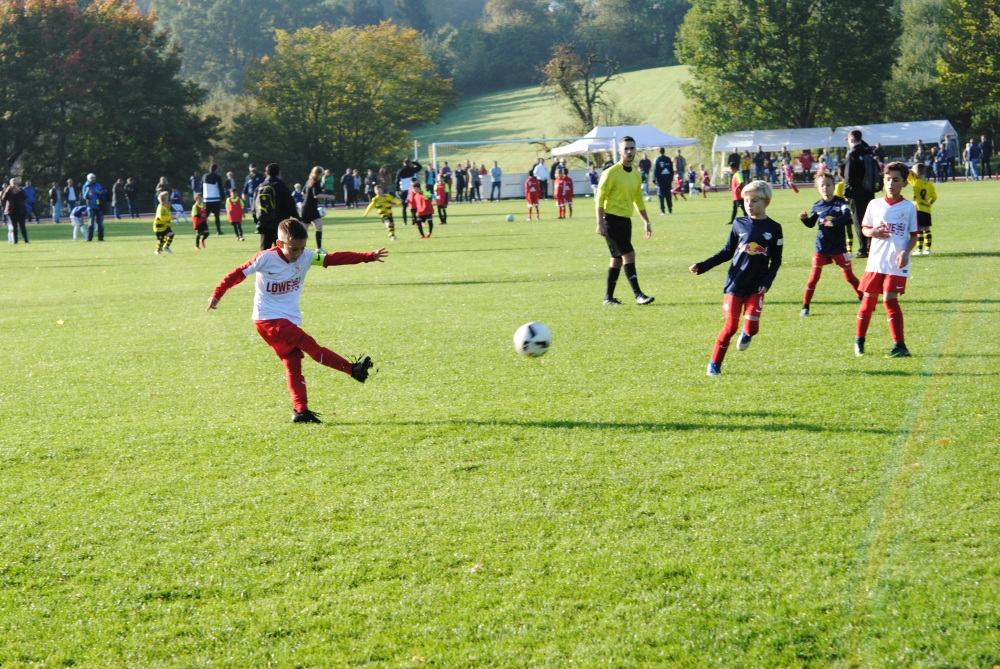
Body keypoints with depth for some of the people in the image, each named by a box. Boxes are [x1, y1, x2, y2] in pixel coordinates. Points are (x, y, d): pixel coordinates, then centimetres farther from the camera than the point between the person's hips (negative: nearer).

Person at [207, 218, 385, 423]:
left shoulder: (306, 258, -3)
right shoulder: (266, 259, -16)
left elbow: (335, 258, -7)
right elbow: (238, 274, -11)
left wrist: (369, 256, -12)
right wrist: (217, 295, -12)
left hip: (289, 320, 6)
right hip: (268, 319, -6)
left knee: (293, 364, 4)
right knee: (309, 344, -17)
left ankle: (301, 411, 5)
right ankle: (352, 369, -20)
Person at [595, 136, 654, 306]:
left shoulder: (636, 174, 11)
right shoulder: (611, 173, -12)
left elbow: (638, 199, 21)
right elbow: (600, 198, -12)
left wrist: (646, 222, 18)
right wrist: (600, 223, -18)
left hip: (625, 220, 8)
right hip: (612, 219, -8)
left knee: (617, 259, 10)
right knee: (629, 254, -13)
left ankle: (608, 297, 17)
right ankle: (638, 295, -12)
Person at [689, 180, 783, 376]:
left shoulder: (773, 229, -2)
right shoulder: (739, 224, 0)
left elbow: (776, 260, 4)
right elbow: (727, 252, 7)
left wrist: (767, 282, -9)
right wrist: (703, 266, -1)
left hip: (756, 288, 0)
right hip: (735, 284, 0)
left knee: (752, 327, -10)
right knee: (730, 327, -3)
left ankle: (746, 335, 27)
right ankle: (714, 364, 11)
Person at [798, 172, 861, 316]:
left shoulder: (840, 202, -8)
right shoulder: (817, 206, 2)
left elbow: (847, 215, -28)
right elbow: (811, 223, 15)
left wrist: (834, 222, -44)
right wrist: (805, 219, -7)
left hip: (839, 247, -2)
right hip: (821, 247, 2)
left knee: (849, 275, 9)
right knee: (814, 276, -2)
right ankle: (805, 306, 2)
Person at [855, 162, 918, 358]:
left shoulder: (909, 208, 0)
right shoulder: (875, 205, 6)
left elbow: (914, 236, 2)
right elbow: (864, 228, 12)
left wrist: (905, 252, -14)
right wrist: (872, 232, -10)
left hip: (897, 263, -3)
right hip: (876, 261, 3)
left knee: (890, 299, -12)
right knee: (868, 299, 8)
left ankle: (900, 346, -9)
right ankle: (859, 341, 25)